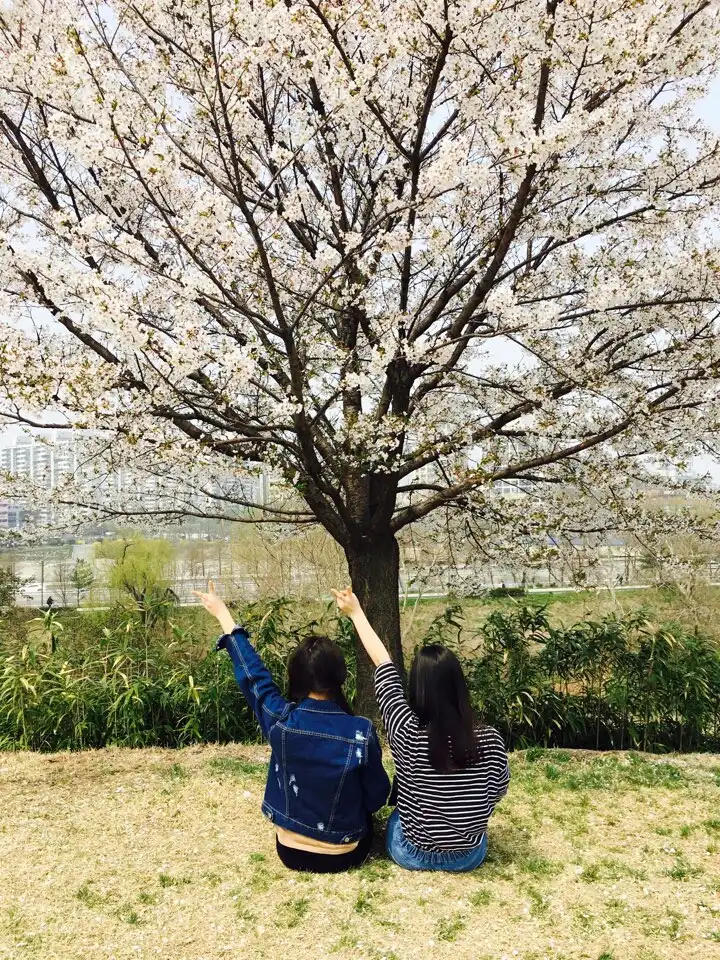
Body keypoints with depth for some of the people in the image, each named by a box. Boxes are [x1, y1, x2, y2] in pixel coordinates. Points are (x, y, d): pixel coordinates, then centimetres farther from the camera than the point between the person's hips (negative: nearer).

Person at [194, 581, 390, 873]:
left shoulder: (280, 721, -21)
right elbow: (377, 796, -9)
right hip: (346, 856, -1)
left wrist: (224, 617, 8)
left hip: (292, 853, 2)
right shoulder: (361, 732, -23)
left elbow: (252, 674, -4)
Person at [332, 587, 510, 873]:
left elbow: (384, 668, -14)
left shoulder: (407, 734, -25)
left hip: (412, 854, -1)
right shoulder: (490, 740, -22)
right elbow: (498, 792, -3)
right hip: (470, 856, 1)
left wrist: (356, 613, -2)